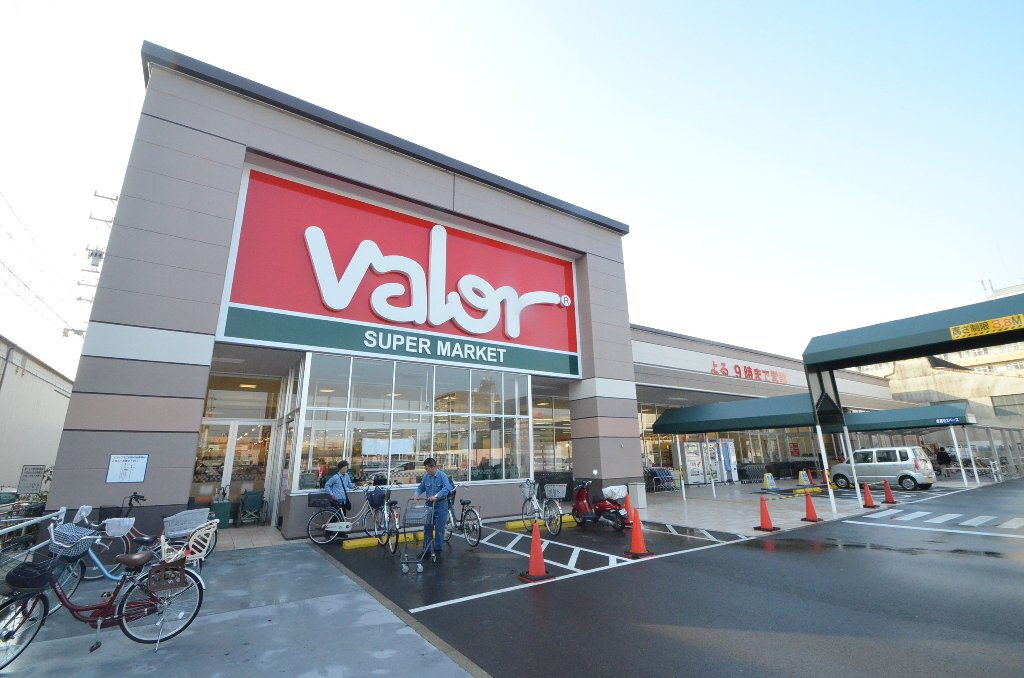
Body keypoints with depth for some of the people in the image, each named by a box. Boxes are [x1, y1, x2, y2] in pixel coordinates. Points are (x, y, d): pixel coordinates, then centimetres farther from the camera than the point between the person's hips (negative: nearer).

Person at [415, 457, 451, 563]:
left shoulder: (442, 476, -16)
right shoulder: (426, 476, 1)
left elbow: (446, 488, -27)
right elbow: (421, 487, 12)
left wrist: (436, 496, -36)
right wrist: (416, 495, -7)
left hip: (440, 506, -5)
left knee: (439, 530, 3)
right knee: (427, 528, 10)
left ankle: (438, 551, 15)